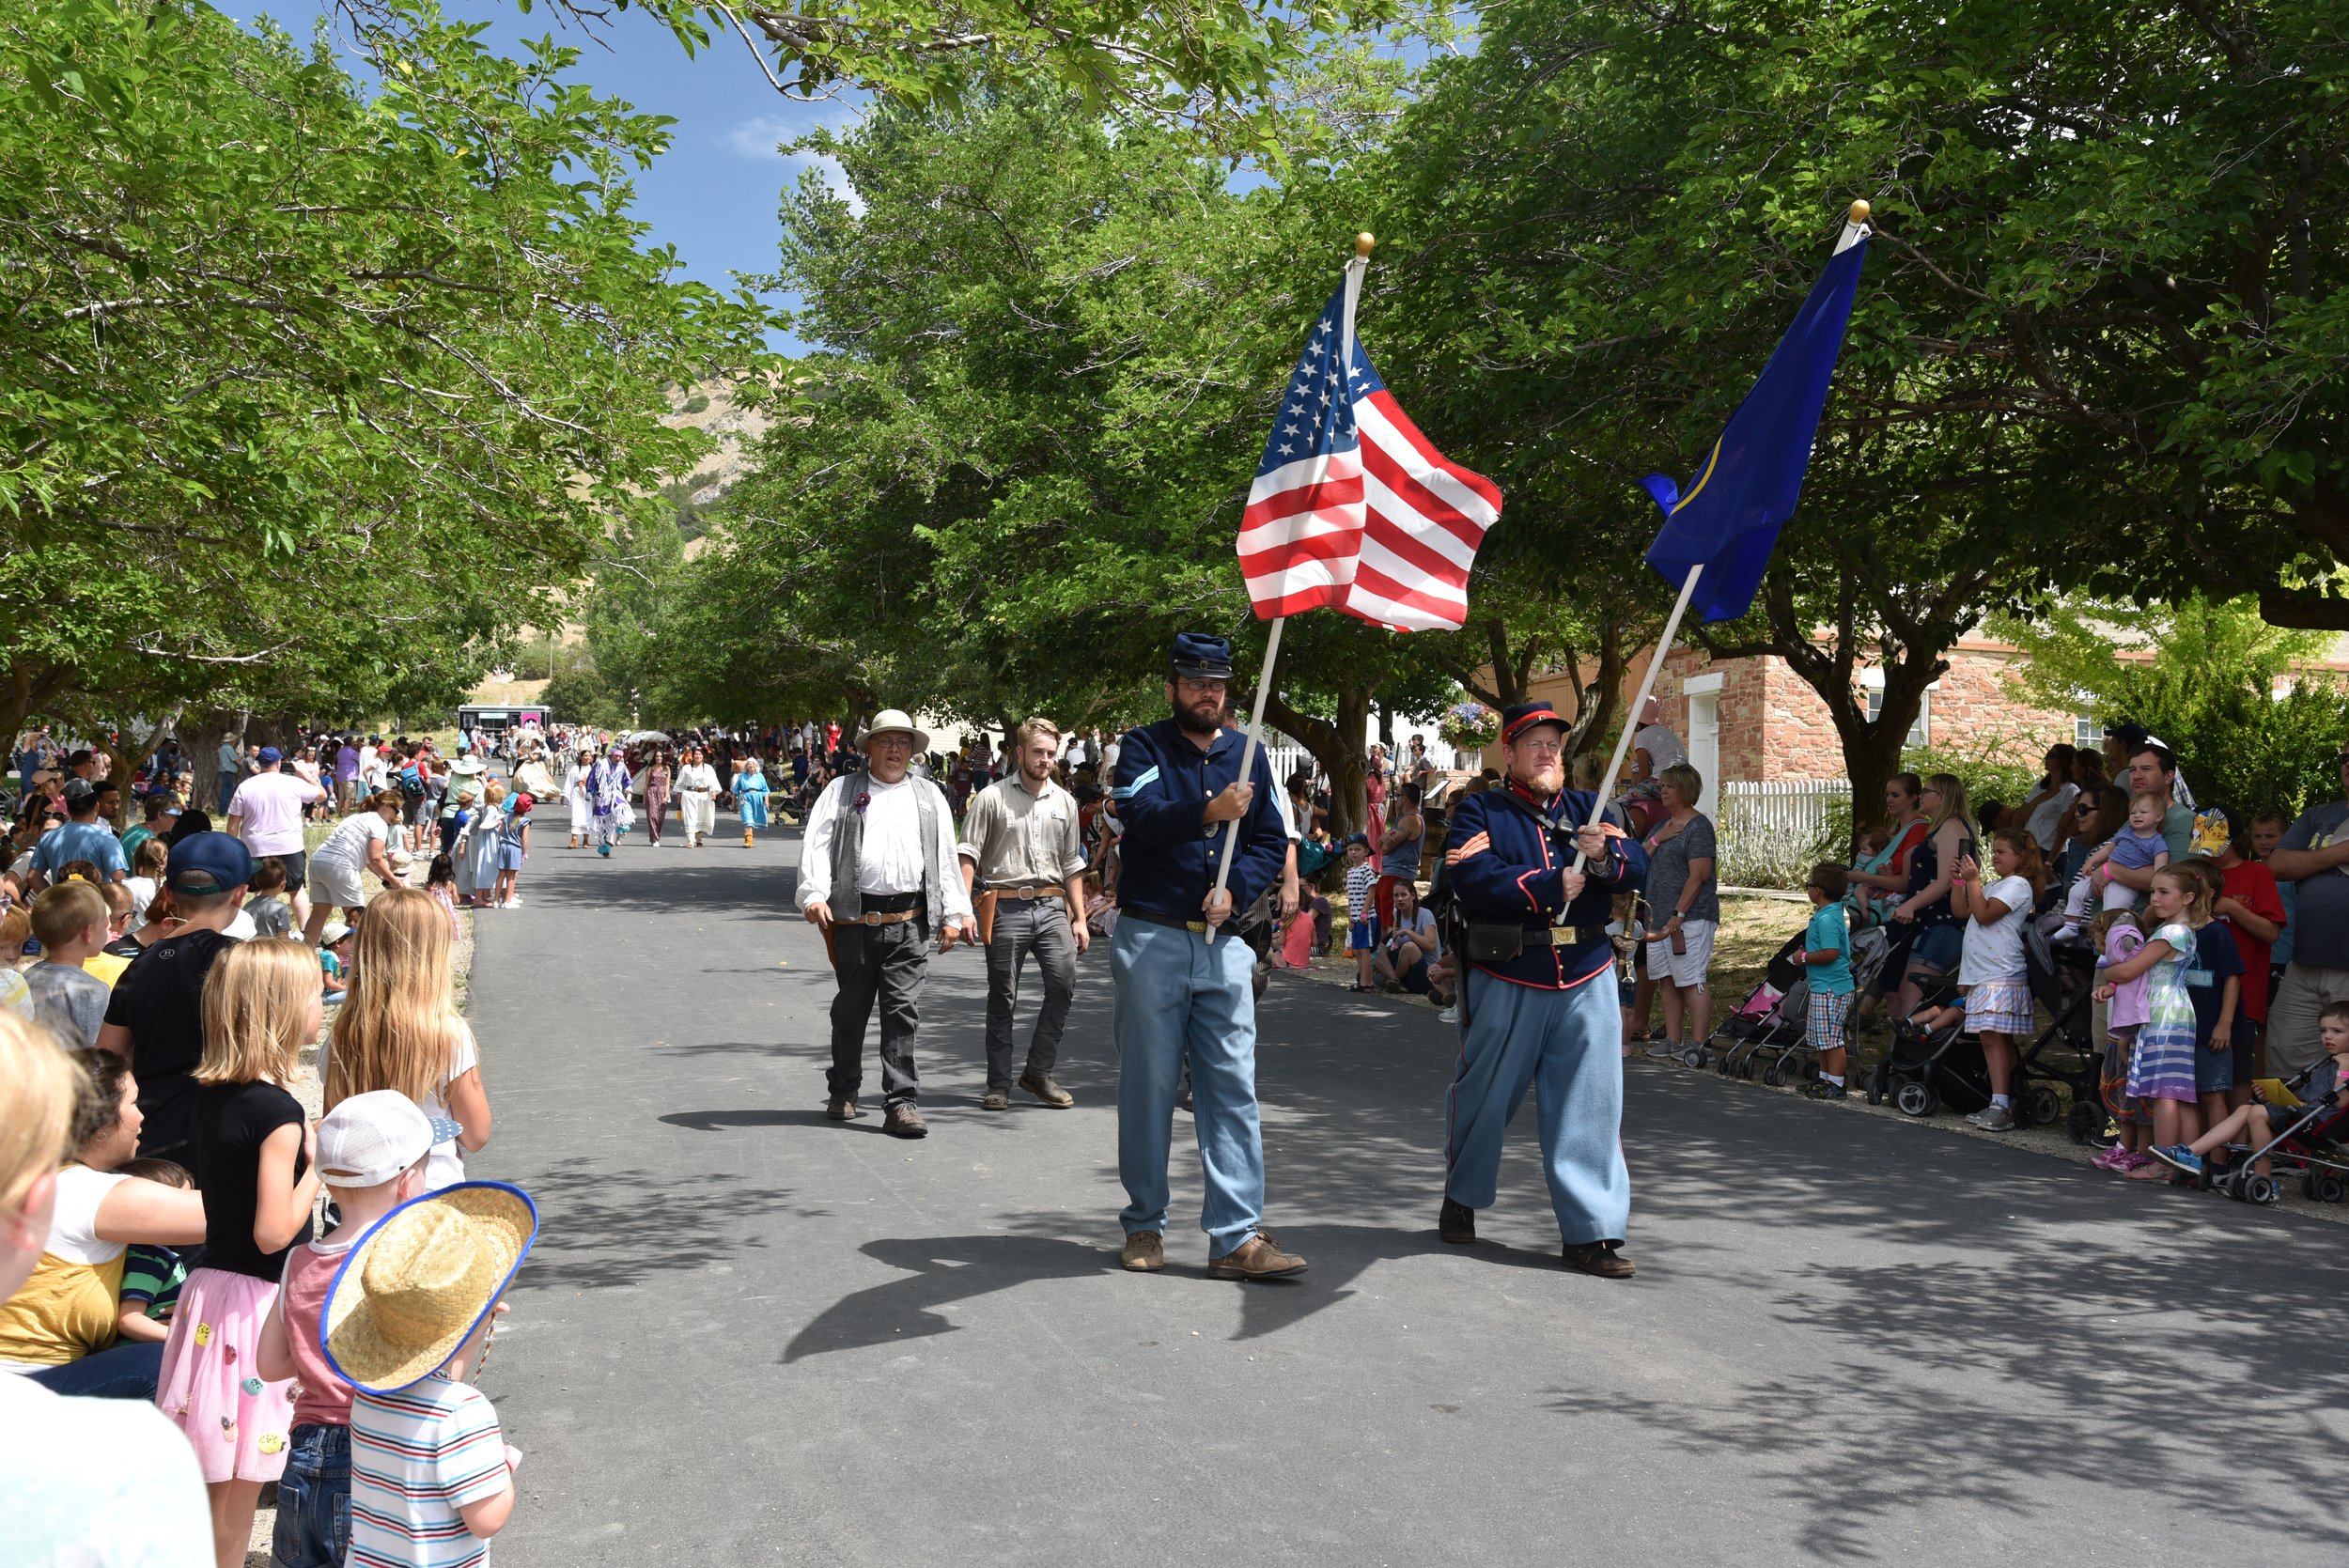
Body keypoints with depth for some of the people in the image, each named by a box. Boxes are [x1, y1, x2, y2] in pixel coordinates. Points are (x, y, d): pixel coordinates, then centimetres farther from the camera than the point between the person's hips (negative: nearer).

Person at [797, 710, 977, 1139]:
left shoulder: (930, 796, 18)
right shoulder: (841, 791, 12)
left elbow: (946, 857, 16)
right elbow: (816, 844, 2)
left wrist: (954, 914, 8)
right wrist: (814, 895, -13)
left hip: (909, 922, 1)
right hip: (855, 918, -1)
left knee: (903, 1010, -5)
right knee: (851, 1009, 10)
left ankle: (901, 1103, -2)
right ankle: (843, 1091, 28)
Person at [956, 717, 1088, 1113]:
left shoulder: (1064, 802, 14)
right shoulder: (992, 797, 2)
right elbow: (968, 854, -3)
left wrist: (1079, 919, 12)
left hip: (1051, 906, 3)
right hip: (1005, 906, -3)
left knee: (1064, 983, -11)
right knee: (1002, 999, 3)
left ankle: (1038, 1072, 5)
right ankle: (999, 1084, 13)